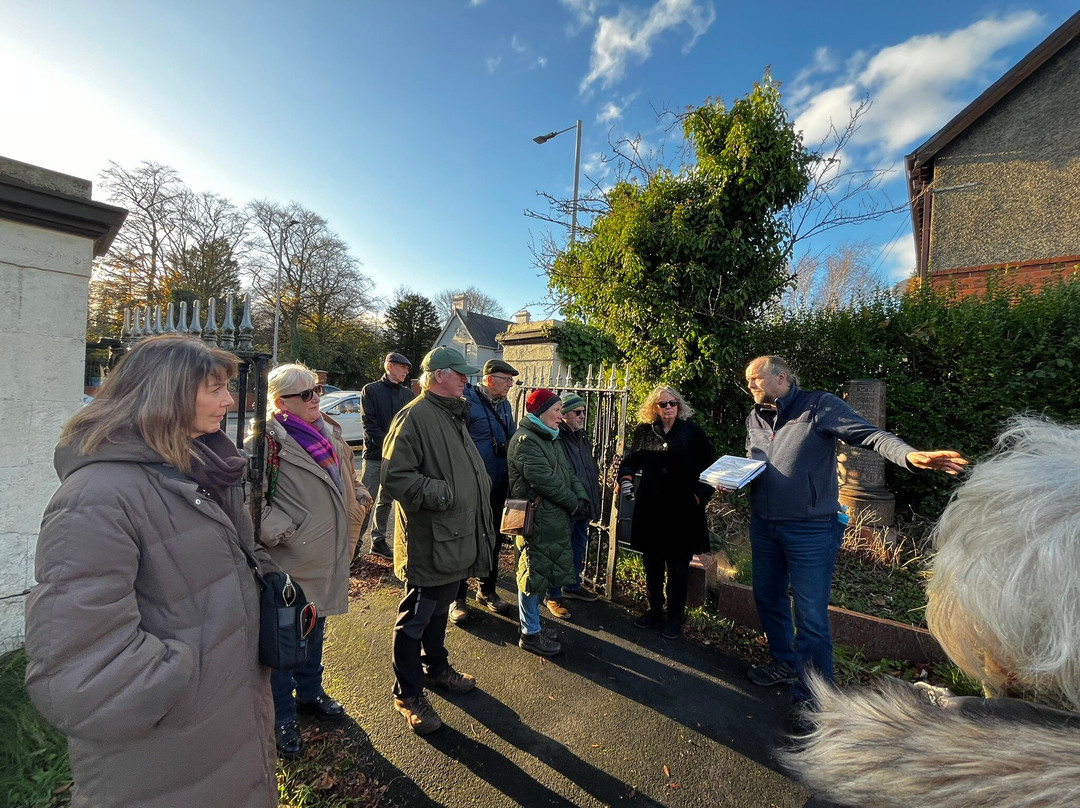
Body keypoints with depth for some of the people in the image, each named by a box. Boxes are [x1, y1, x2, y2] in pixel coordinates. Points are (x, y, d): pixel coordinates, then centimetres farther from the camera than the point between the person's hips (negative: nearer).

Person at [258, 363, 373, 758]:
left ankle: (310, 693, 45)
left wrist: (359, 503, 6)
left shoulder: (329, 432, 7)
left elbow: (348, 478, 18)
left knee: (315, 626, 24)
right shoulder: (269, 439, -16)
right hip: (290, 559, -7)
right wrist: (278, 531, -24)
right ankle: (281, 719, 31)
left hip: (328, 555, 7)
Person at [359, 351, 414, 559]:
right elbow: (369, 424, -8)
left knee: (386, 501, 13)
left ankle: (378, 540, 25)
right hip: (375, 455, -4)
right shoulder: (371, 390, -1)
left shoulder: (407, 393, 9)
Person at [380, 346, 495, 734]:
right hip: (428, 542, -9)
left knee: (439, 611, 26)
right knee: (415, 619, 9)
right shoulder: (414, 416, -18)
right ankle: (408, 694, 27)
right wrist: (441, 493, -25)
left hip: (456, 538, 9)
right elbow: (395, 478, -23)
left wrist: (480, 488, 13)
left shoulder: (454, 415, 13)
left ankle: (437, 668, 45)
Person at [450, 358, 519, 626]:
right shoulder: (468, 402, -14)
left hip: (498, 488, 7)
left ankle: (487, 591, 37)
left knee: (493, 541, 18)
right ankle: (457, 598, 24)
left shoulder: (505, 405, 9)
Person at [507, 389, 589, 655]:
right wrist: (573, 503, -12)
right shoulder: (525, 441, -16)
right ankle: (530, 633, 19)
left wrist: (581, 498, -2)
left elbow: (567, 472, 14)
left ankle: (531, 625, 33)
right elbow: (546, 480, -22)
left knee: (541, 572, 18)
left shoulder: (550, 438, 16)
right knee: (534, 572, 3)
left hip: (554, 518, 10)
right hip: (536, 520, -10)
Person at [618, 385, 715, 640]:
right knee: (652, 563, 13)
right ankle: (654, 612, 31)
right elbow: (630, 459, 14)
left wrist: (700, 494, -7)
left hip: (682, 509, -2)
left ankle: (675, 619, 24)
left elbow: (707, 466, 2)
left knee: (678, 567, 7)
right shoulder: (643, 431, 5)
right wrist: (626, 477, -3)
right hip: (650, 508, 3)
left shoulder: (692, 432, -1)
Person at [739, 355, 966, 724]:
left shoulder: (819, 406, -11)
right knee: (768, 600, 20)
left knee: (811, 616, 0)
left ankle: (812, 696, 21)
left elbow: (869, 434, -19)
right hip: (763, 526, 7)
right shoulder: (755, 418, 8)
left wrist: (910, 455, -37)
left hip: (809, 530, -7)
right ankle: (785, 664, 43)